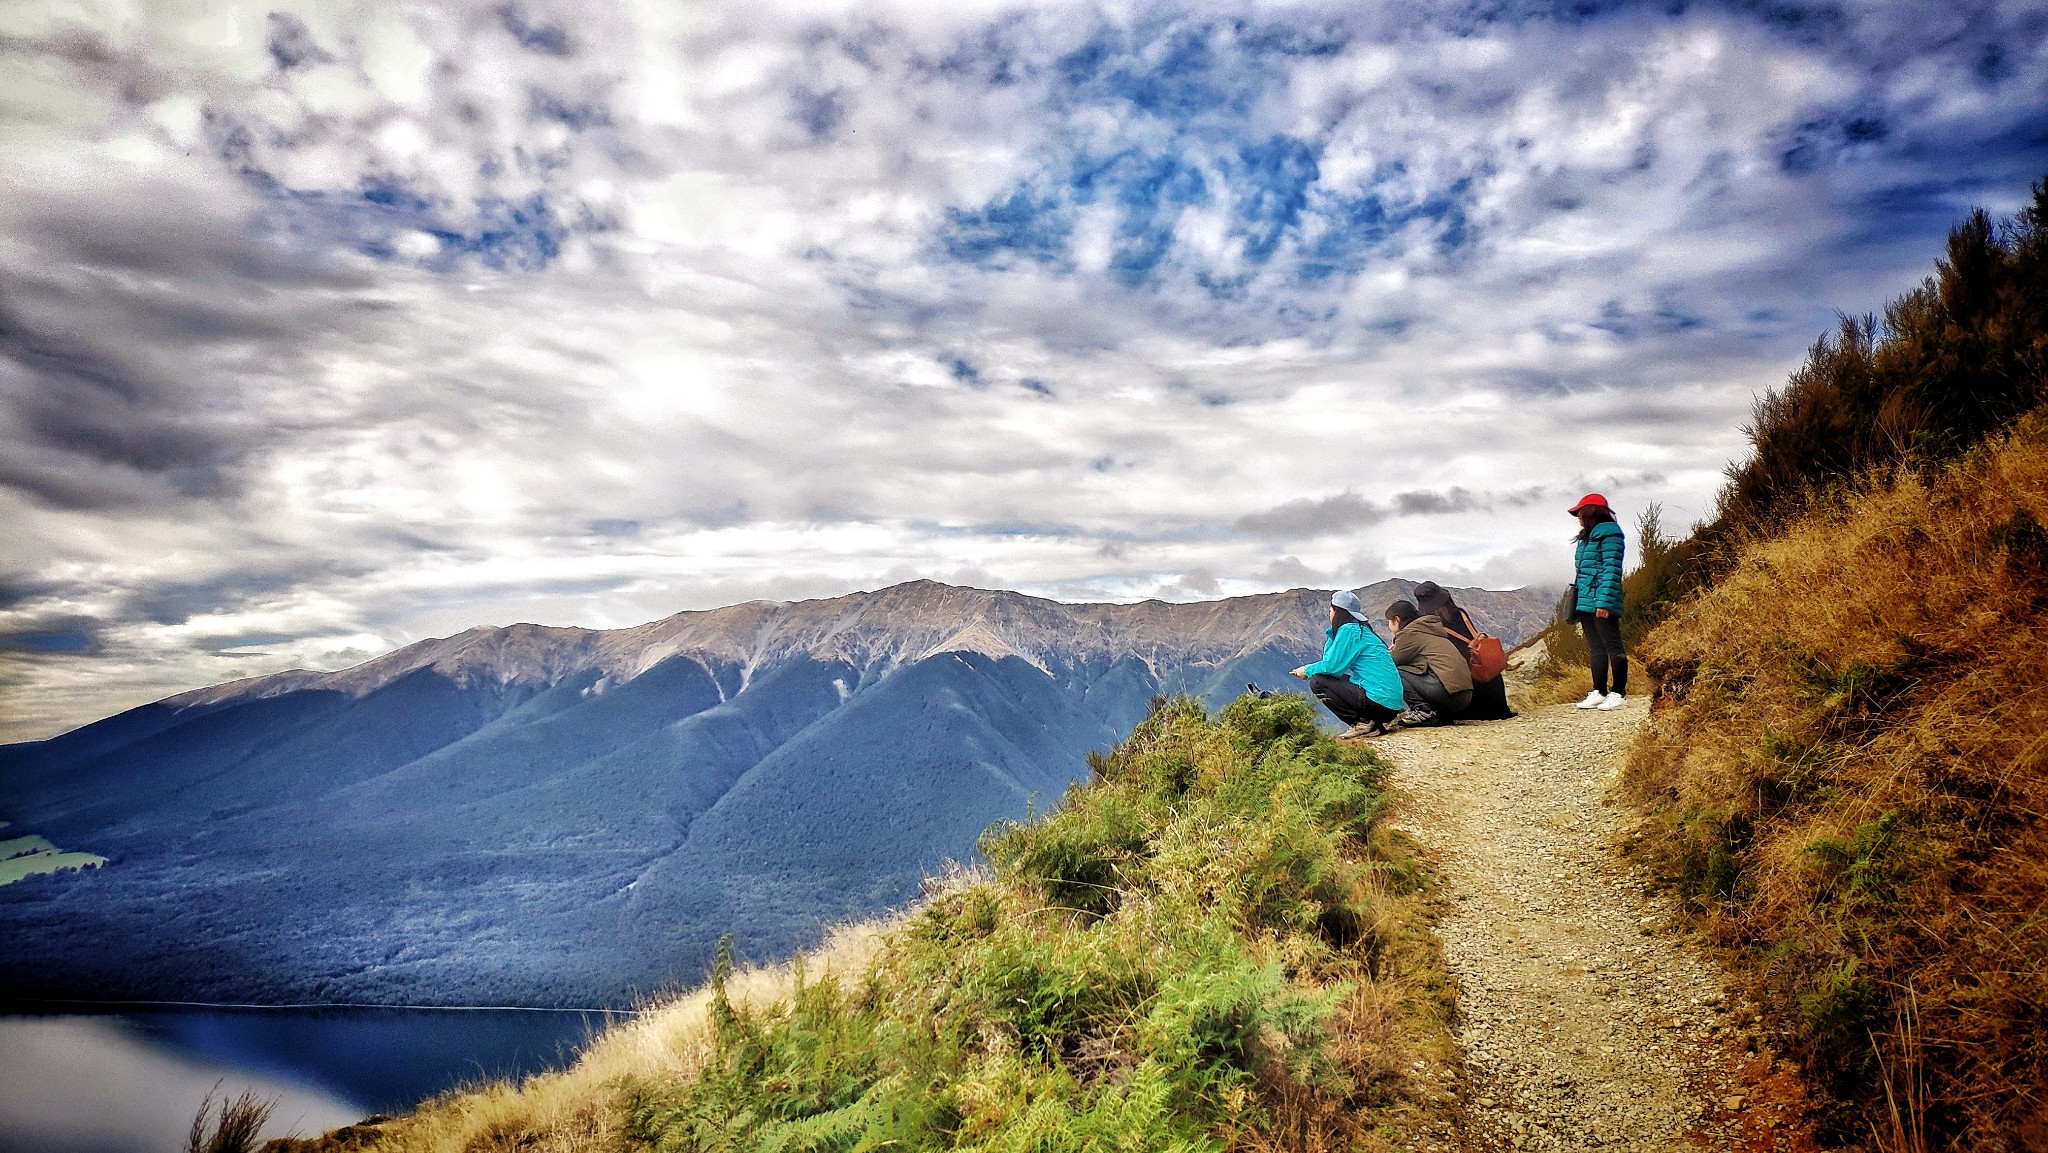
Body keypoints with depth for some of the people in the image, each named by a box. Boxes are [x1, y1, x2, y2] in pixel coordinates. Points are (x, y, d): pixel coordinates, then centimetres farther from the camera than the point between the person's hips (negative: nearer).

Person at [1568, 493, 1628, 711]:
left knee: (1612, 647, -6)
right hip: (1586, 602, 10)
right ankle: (1598, 692, 14)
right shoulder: (1588, 537, 20)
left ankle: (1618, 694, -5)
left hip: (1602, 603, -10)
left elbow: (1611, 570, -15)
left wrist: (1604, 601, -21)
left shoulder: (1608, 533, -9)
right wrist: (1578, 603, 19)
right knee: (1595, 649, 11)